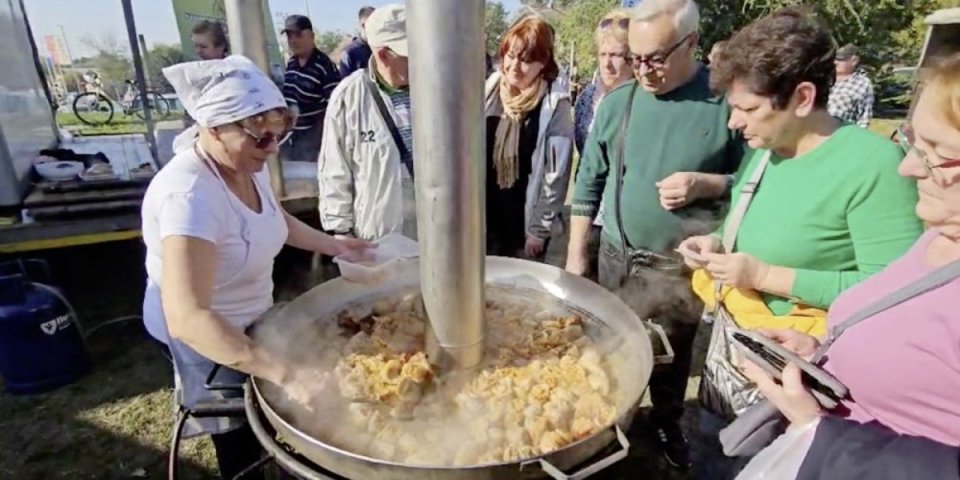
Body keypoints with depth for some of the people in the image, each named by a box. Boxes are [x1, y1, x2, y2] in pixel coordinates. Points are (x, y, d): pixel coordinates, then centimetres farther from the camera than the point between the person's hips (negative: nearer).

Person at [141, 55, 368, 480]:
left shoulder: (248, 164, -11)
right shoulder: (190, 196, -38)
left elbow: (273, 218, 11)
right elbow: (187, 317, -45)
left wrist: (331, 244, 0)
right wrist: (285, 374, -52)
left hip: (244, 312, 8)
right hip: (200, 327, -8)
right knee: (240, 433, 14)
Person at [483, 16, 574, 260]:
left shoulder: (554, 104, -14)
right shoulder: (491, 89, -1)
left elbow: (557, 173, -13)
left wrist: (540, 228, -11)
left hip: (526, 221, -4)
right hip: (486, 216, 4)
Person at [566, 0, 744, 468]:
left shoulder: (726, 101, -10)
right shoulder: (617, 102, -2)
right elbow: (589, 181, 3)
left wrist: (705, 184, -22)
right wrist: (576, 253, 3)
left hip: (682, 265, -2)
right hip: (617, 257, 2)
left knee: (673, 355, 18)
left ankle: (667, 422, 44)